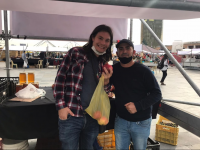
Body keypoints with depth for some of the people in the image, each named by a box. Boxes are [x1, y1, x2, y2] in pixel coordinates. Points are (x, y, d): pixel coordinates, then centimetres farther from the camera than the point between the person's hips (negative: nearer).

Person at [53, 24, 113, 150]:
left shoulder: (104, 63, 10)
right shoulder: (75, 53, -4)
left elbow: (104, 92, 13)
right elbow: (60, 78, -6)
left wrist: (106, 80, -8)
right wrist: (61, 106, -12)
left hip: (92, 118, 5)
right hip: (71, 116, -4)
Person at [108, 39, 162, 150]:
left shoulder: (143, 71, -13)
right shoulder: (114, 69, 0)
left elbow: (157, 94, -12)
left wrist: (137, 106, -24)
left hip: (141, 122, -3)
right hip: (121, 120, 3)